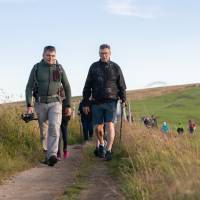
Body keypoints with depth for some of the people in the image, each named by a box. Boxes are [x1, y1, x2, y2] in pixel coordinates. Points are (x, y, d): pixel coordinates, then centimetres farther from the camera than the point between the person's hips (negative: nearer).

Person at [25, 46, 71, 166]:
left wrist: (68, 106, 5)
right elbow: (29, 87, -1)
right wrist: (29, 105, -10)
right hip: (40, 103, 1)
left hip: (55, 103, -1)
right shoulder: (36, 68, 0)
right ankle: (44, 155, 17)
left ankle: (52, 155, -28)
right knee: (43, 130, 5)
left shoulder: (59, 68, 2)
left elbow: (67, 87, 8)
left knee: (54, 127, -20)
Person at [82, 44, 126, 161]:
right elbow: (87, 86, 6)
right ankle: (101, 145, 31)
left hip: (111, 102, -2)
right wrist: (85, 103, 2)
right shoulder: (94, 67, 5)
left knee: (110, 125, -14)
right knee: (98, 127, 6)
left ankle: (109, 150, -15)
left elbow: (121, 85, 6)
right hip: (97, 103, 2)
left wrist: (123, 100, -5)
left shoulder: (115, 67, 4)